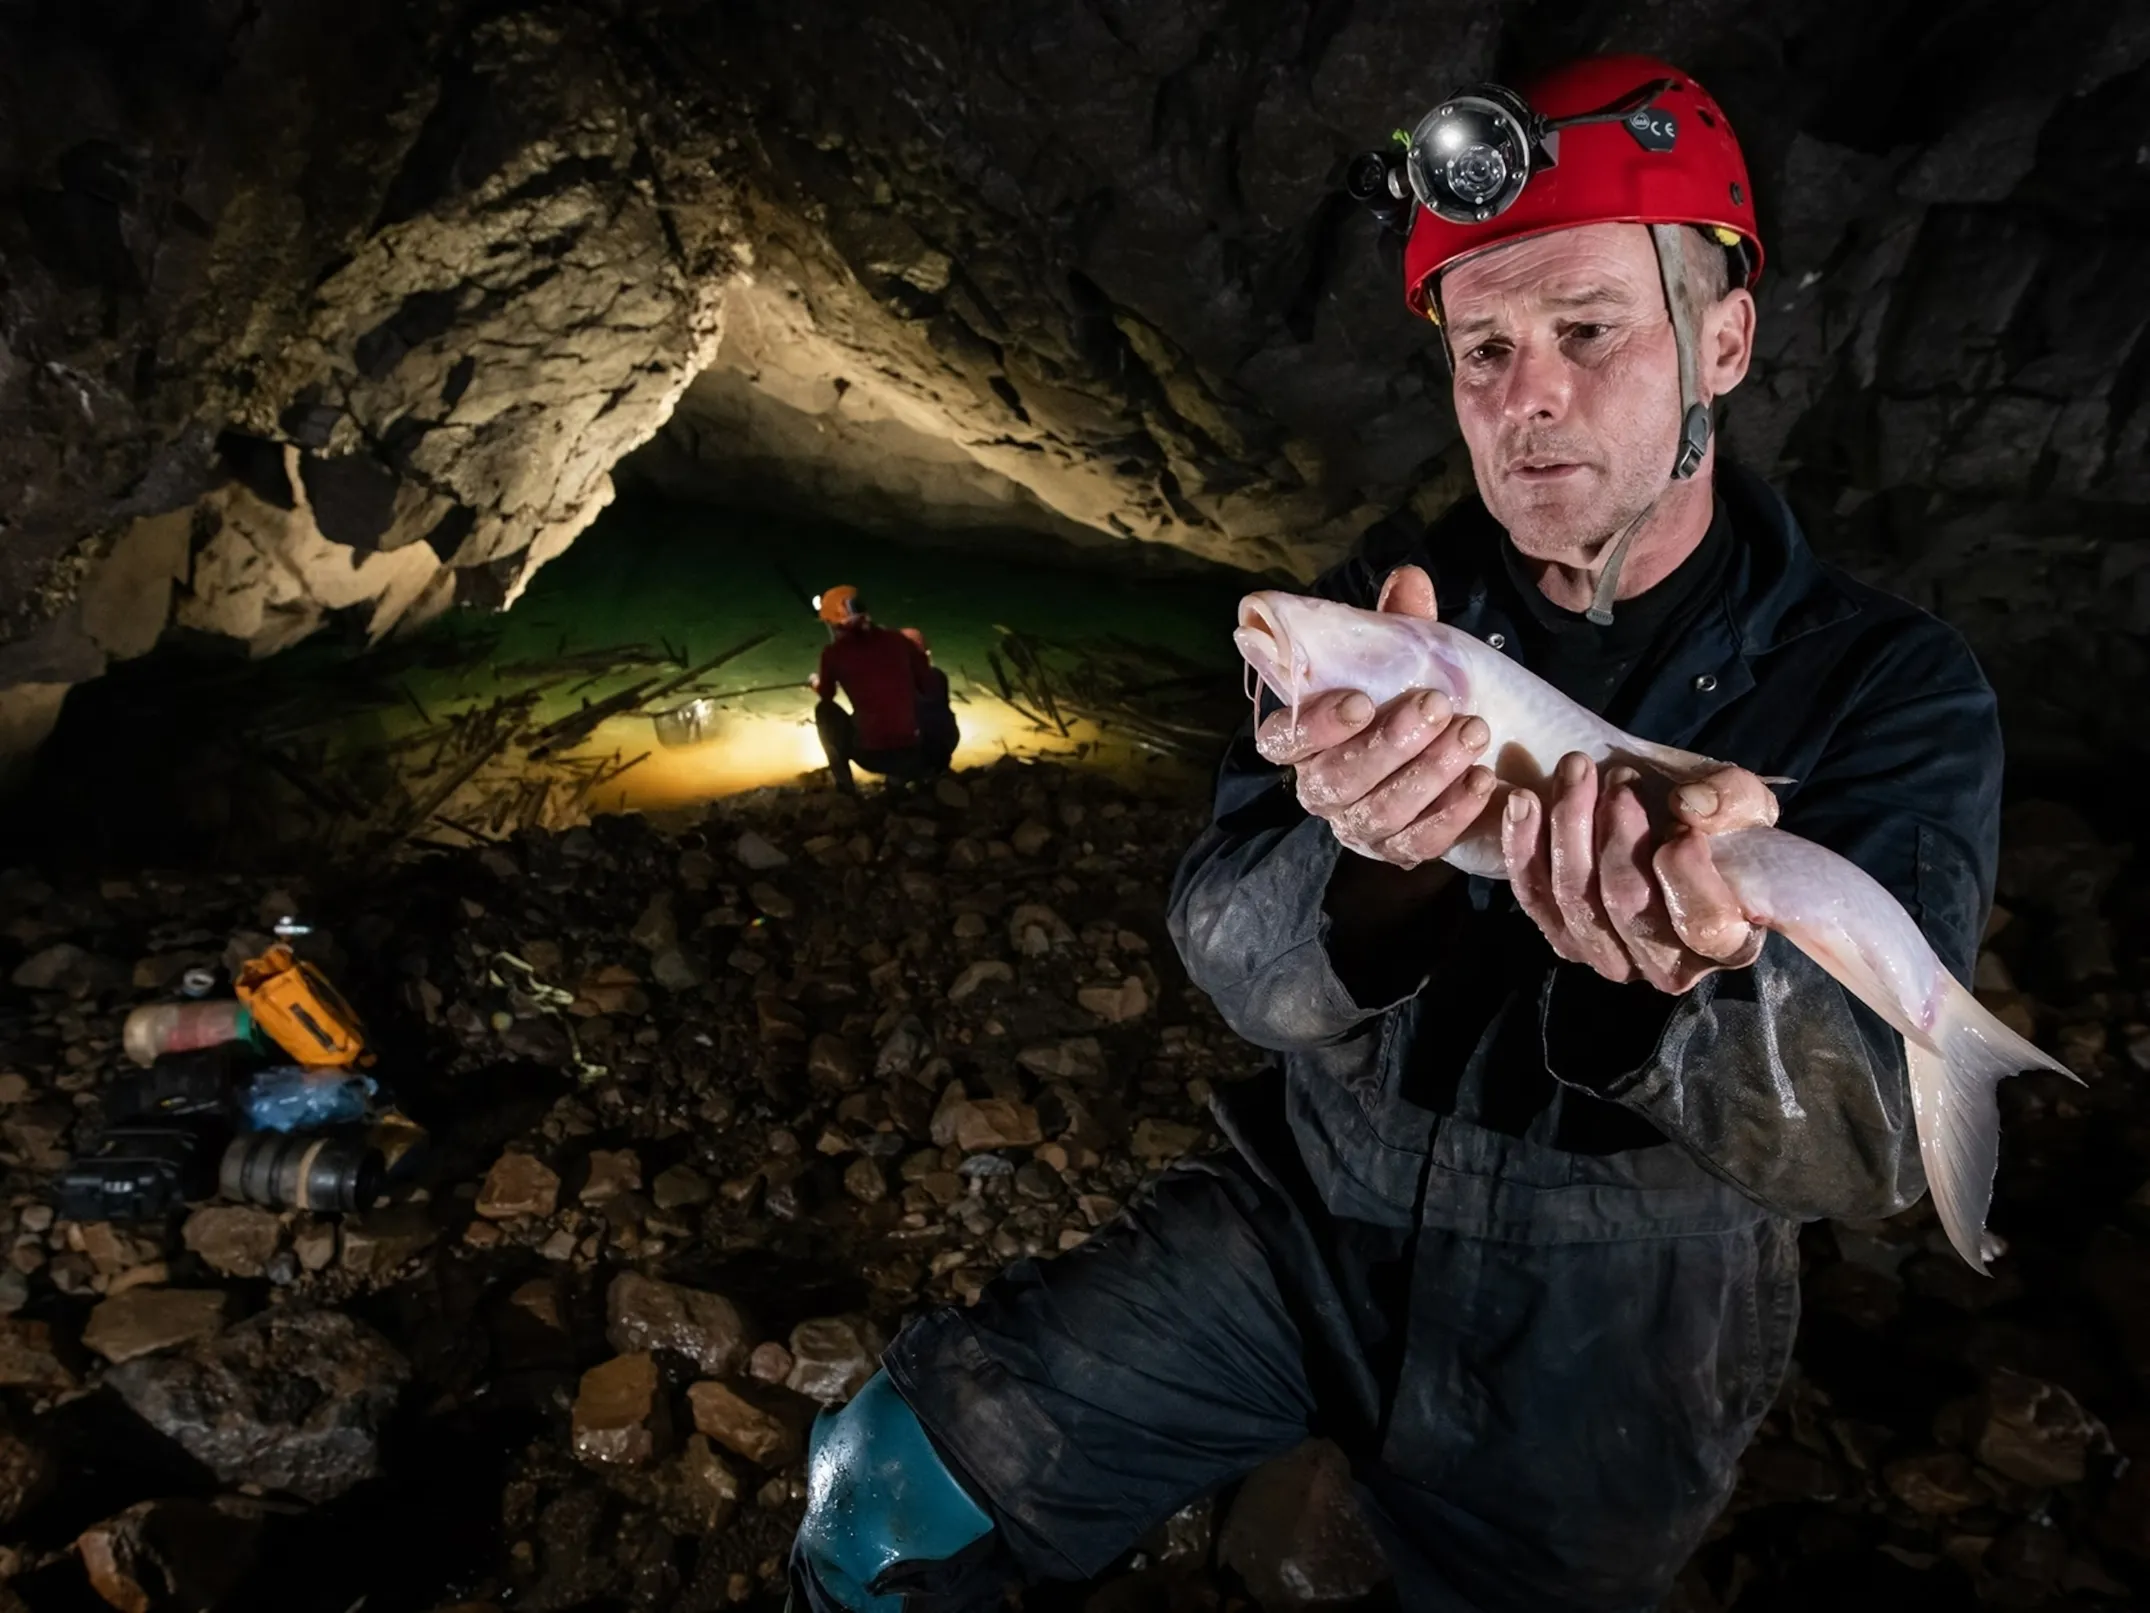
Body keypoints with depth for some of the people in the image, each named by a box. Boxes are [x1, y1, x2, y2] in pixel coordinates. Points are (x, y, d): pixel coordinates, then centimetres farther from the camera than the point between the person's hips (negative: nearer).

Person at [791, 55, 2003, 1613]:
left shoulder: (1890, 687, -14)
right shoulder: (1387, 599, -8)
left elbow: (1869, 1140, -22)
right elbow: (1232, 960, -17)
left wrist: (1709, 978, -45)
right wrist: (1374, 863, -40)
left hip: (1598, 1364, 0)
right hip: (1302, 1227, 1)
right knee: (891, 1482, -5)